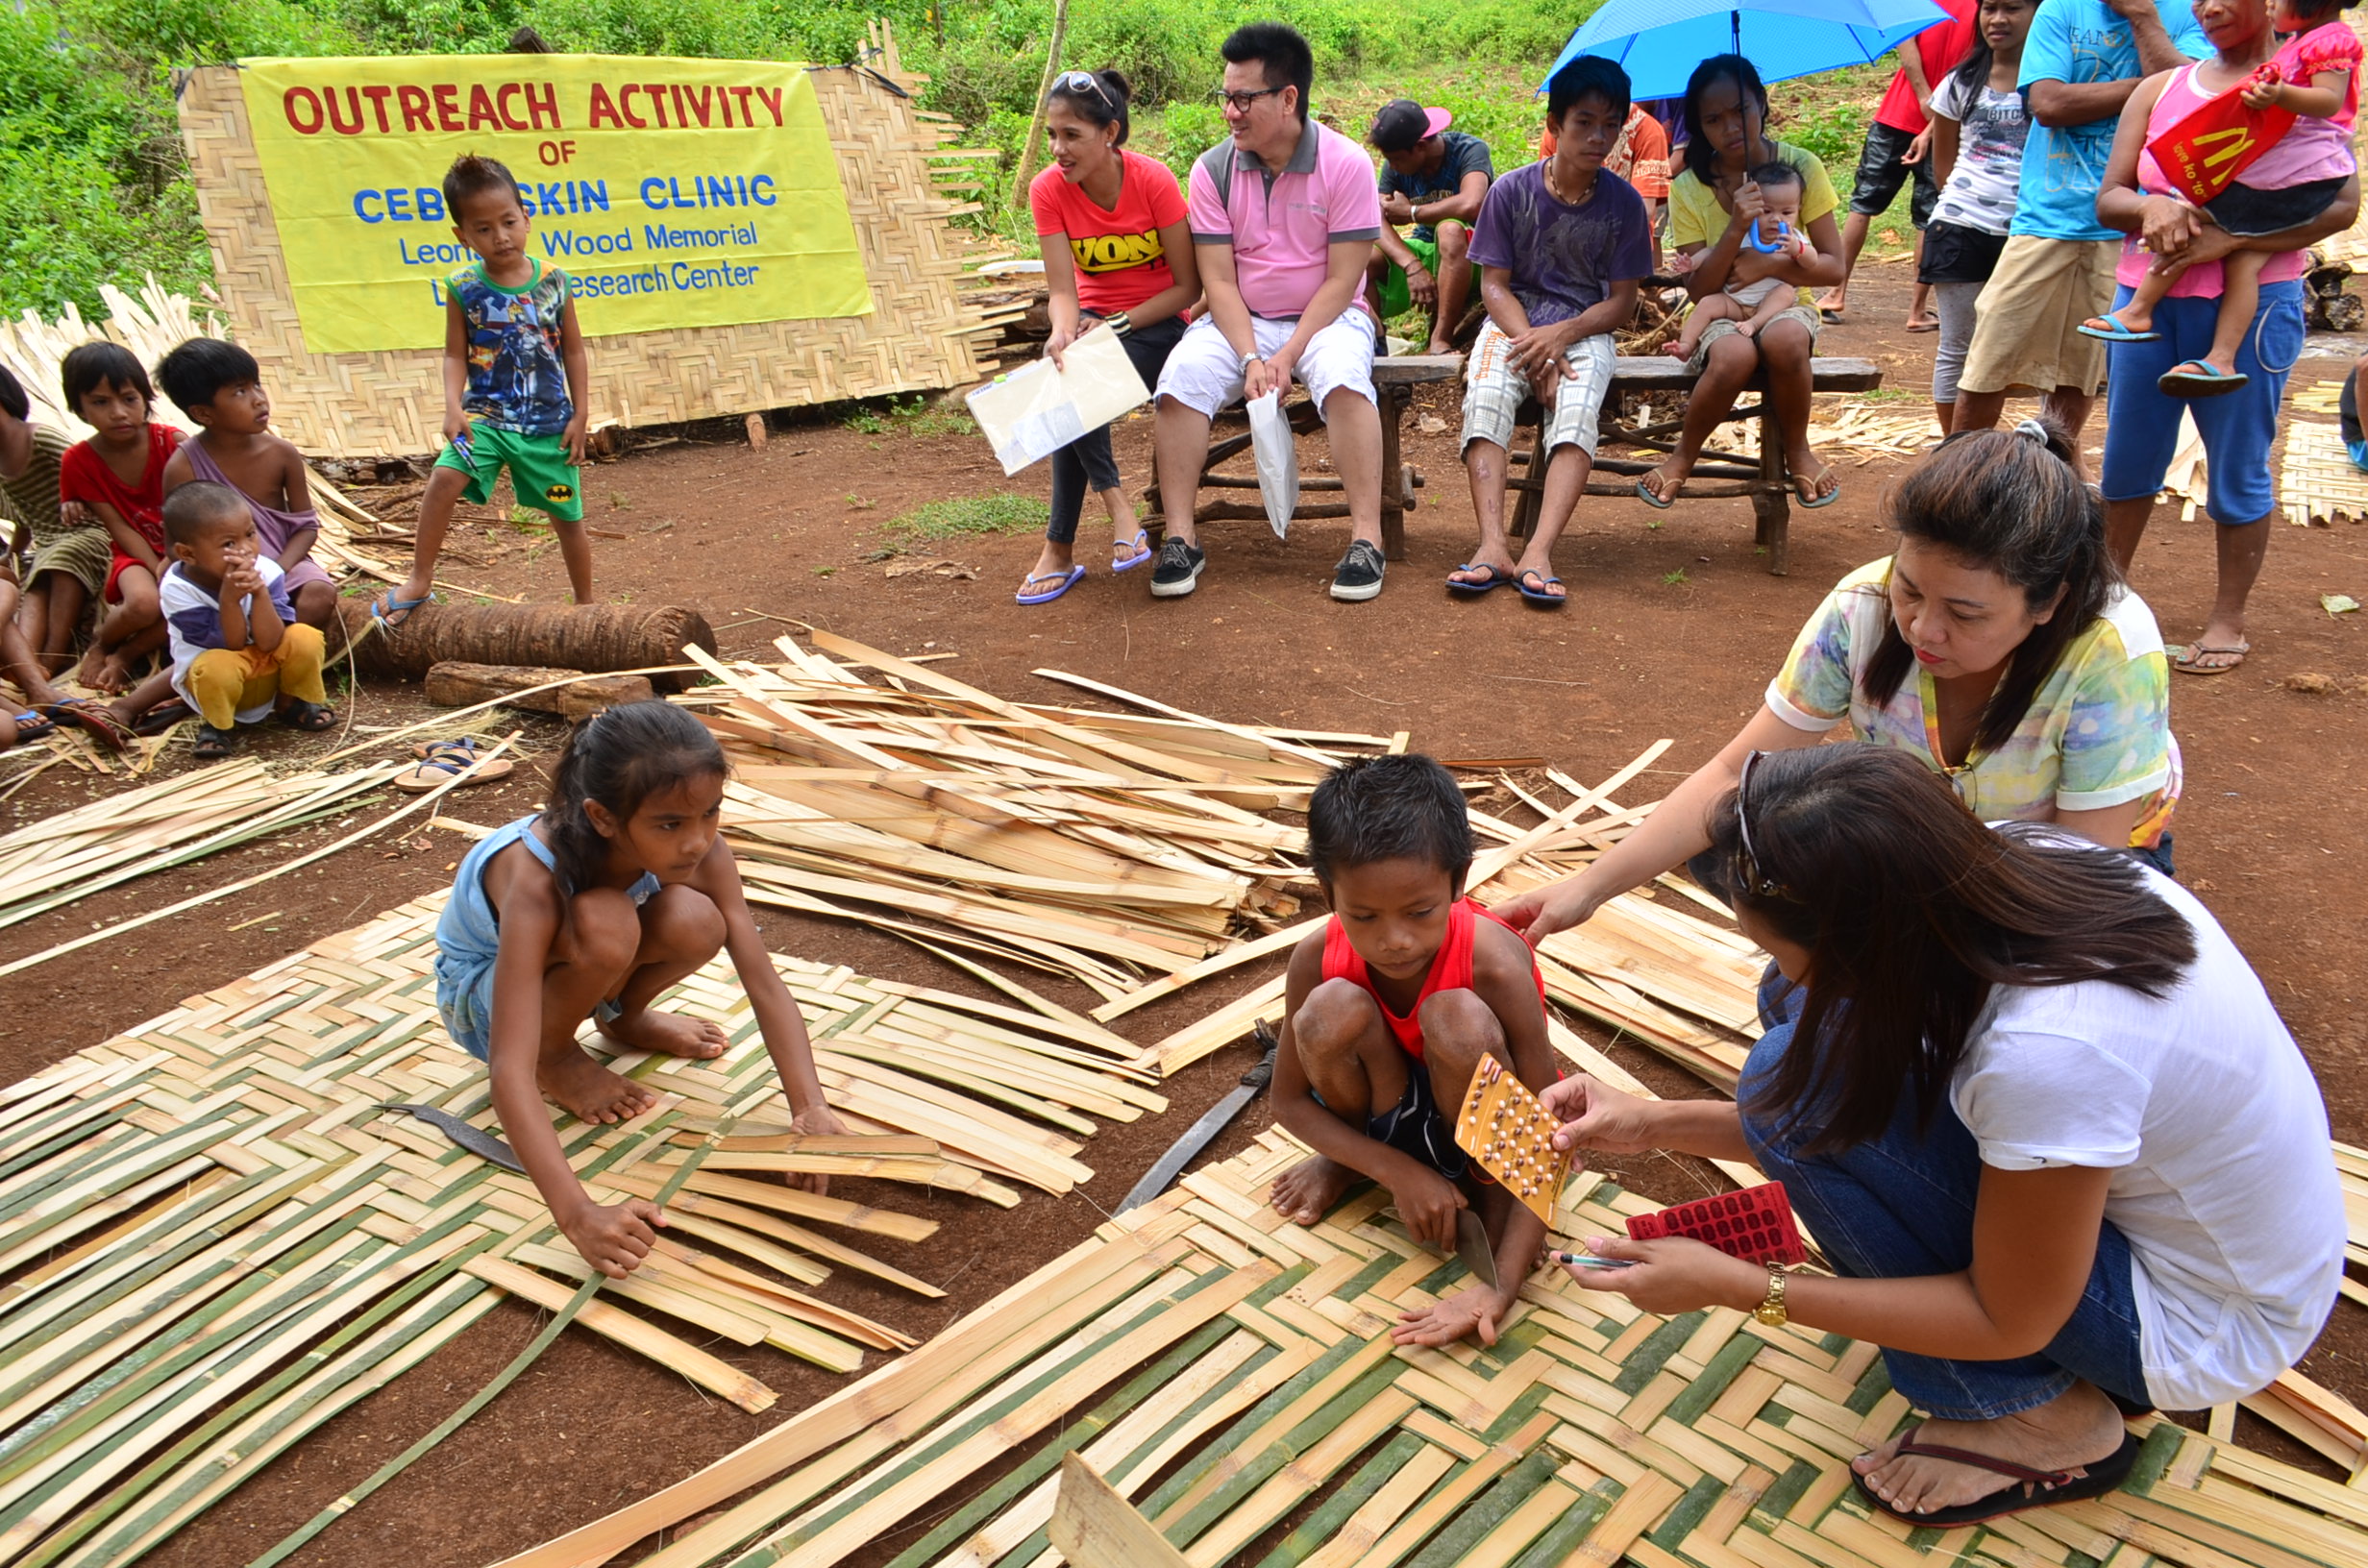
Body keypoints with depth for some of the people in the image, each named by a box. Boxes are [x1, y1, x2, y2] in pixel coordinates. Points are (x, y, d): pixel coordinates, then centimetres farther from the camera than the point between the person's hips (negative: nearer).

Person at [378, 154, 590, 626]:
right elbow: (455, 356, -2)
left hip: (549, 423, 1)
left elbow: (574, 352, 3)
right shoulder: (464, 288, -4)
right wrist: (453, 406, -18)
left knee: (568, 518, 10)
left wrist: (578, 417, -1)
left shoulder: (553, 281, -3)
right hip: (486, 414, -1)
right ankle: (419, 582, -9)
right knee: (445, 478, -25)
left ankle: (585, 604, 30)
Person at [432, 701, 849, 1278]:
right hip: (480, 987, -4)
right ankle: (555, 1058, -7)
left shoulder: (699, 848, -27)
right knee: (604, 925, -38)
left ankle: (625, 1018, 5)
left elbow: (763, 979, -28)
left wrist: (811, 1108, -43)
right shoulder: (535, 879, -40)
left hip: (568, 961, 5)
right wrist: (579, 1214, -56)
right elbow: (508, 1075, -45)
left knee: (696, 923, -28)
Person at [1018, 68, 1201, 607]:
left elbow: (1188, 286, -13)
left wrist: (1118, 324, -23)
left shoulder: (1153, 181, -16)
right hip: (1094, 321, 3)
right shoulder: (1048, 190, -8)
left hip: (1158, 322, -3)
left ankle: (1061, 545, -25)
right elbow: (1062, 290, -13)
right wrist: (1061, 334, -36)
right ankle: (1115, 503, -28)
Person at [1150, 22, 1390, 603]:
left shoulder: (1345, 164, -10)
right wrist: (1251, 359, -19)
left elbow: (1342, 280, -11)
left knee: (1343, 378, -35)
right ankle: (1180, 538, -21)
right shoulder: (1213, 170, -2)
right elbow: (1219, 281, -5)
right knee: (1183, 375, -27)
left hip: (1327, 317, -2)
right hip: (1241, 321, 3)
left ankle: (1366, 539, -30)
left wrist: (1289, 355, -20)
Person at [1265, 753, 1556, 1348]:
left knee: (1457, 1020, -36)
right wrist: (1398, 1171, -22)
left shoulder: (1496, 967, -31)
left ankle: (1491, 1180, -5)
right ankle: (1348, 1160, 3)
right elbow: (1290, 1100, -8)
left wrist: (1502, 1287, -36)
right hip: (1386, 1127, 3)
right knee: (1333, 1010, -30)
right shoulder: (1317, 959, -23)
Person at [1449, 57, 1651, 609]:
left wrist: (1560, 336, -18)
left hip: (1585, 328, 0)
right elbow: (1495, 284, -2)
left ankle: (1539, 552, -43)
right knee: (1485, 397, -32)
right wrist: (1531, 346, -18)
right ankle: (1492, 545, -40)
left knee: (1578, 409, -32)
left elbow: (1622, 301, -1)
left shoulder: (1624, 203, -1)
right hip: (1514, 320, 0)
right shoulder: (1511, 191, -2)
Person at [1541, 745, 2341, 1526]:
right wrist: (1656, 1123, -5)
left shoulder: (2044, 1052, -37)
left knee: (1800, 1080, -21)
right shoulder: (2005, 869, -16)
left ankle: (2042, 1419, -2)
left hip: (2207, 1319, -8)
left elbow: (2009, 1321, -19)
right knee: (1805, 1013, -2)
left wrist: (1737, 1287, -17)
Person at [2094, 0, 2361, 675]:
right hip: (2148, 297, 4)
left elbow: (2341, 206, -9)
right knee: (2128, 457, 10)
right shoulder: (2160, 89, 10)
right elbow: (2109, 197, 8)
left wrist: (2230, 237, -22)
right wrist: (2154, 208, -15)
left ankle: (2228, 621, 13)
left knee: (2238, 467, 2)